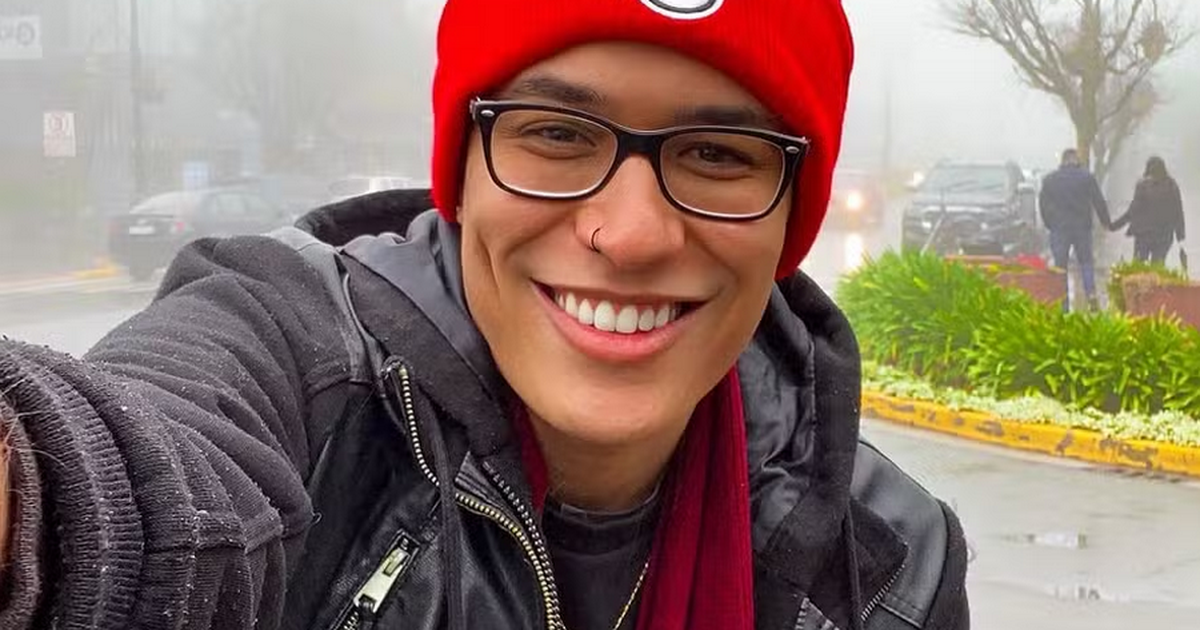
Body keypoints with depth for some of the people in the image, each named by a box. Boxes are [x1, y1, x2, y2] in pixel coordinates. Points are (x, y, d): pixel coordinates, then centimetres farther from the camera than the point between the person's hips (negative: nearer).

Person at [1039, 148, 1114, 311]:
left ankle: (1063, 305, -1)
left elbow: (1042, 204, 7)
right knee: (1086, 261, 14)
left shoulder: (1049, 180, 2)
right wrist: (1106, 222, 15)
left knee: (1060, 265, 3)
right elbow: (1099, 202, 3)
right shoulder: (1087, 177, -1)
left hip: (1059, 228, 0)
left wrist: (1049, 224, 19)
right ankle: (1091, 294, -4)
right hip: (1082, 226, 0)